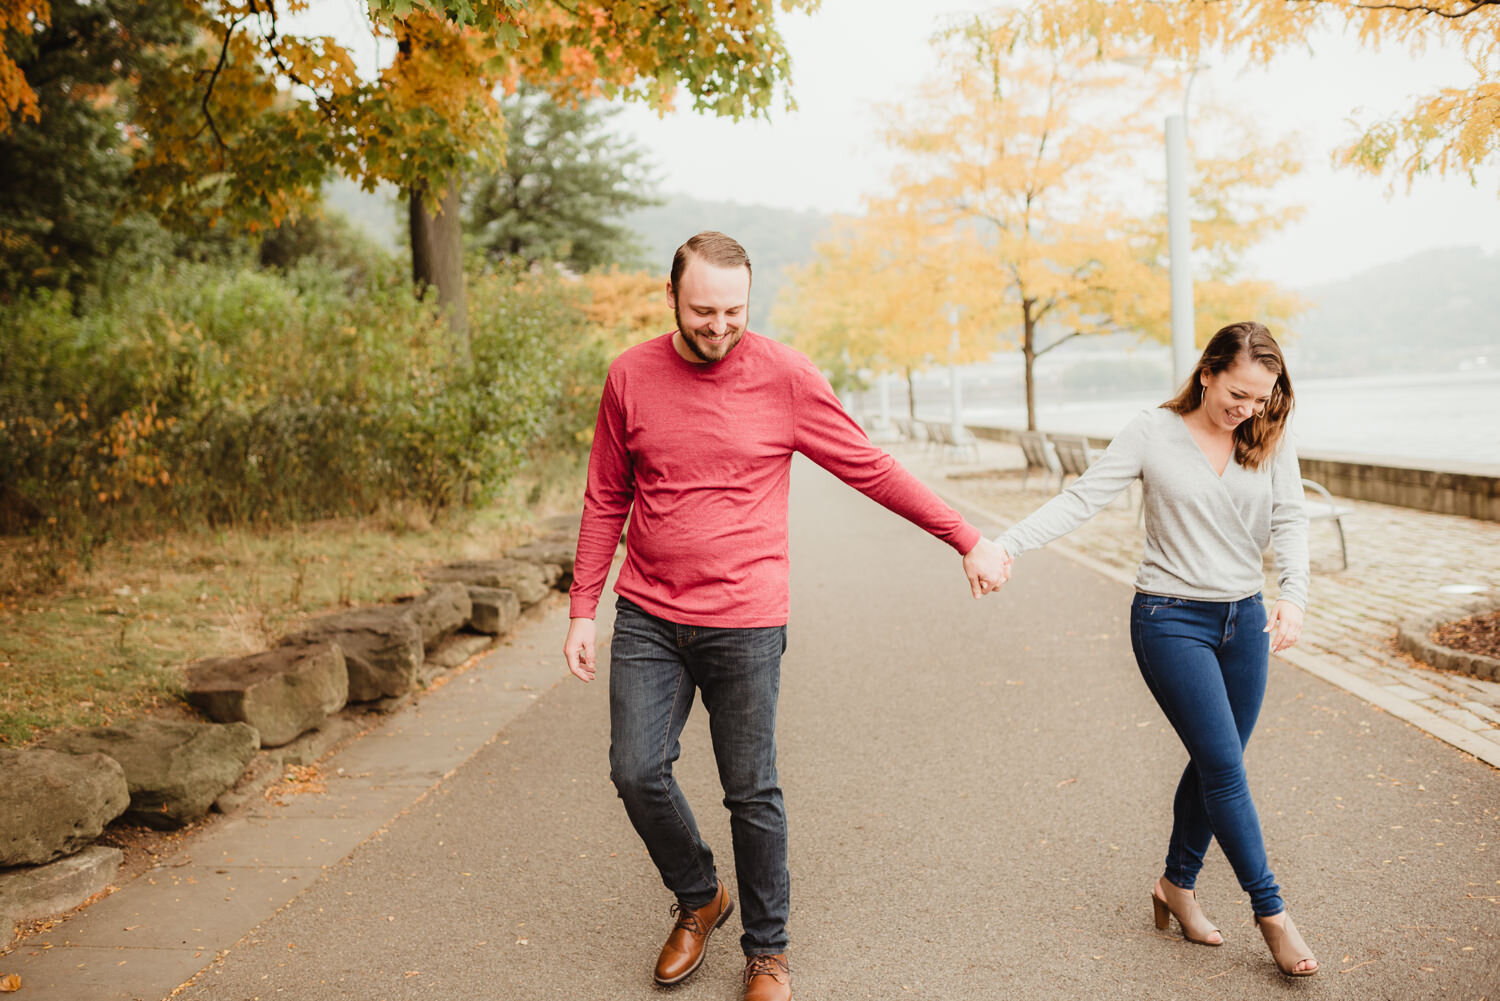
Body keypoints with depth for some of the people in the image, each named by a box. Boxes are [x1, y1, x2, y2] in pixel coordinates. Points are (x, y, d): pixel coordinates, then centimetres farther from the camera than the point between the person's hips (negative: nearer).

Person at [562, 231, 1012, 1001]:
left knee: (752, 793, 4)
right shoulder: (631, 375, 1)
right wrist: (583, 610, 6)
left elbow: (871, 470, 1)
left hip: (745, 625, -2)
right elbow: (606, 500, 8)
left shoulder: (784, 375, -6)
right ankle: (699, 899, 29)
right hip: (647, 618, 3)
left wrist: (968, 539, 2)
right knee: (637, 772, -1)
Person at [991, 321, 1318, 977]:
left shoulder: (1270, 441, 2)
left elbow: (1289, 521, -3)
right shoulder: (1153, 435, -9)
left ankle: (1177, 885, 31)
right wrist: (1006, 544, -26)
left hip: (1245, 621, 5)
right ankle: (1271, 912, 8)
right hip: (1171, 620, -5)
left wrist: (1294, 595, -21)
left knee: (1214, 763, 12)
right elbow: (1081, 499, -14)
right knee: (1225, 767, -6)